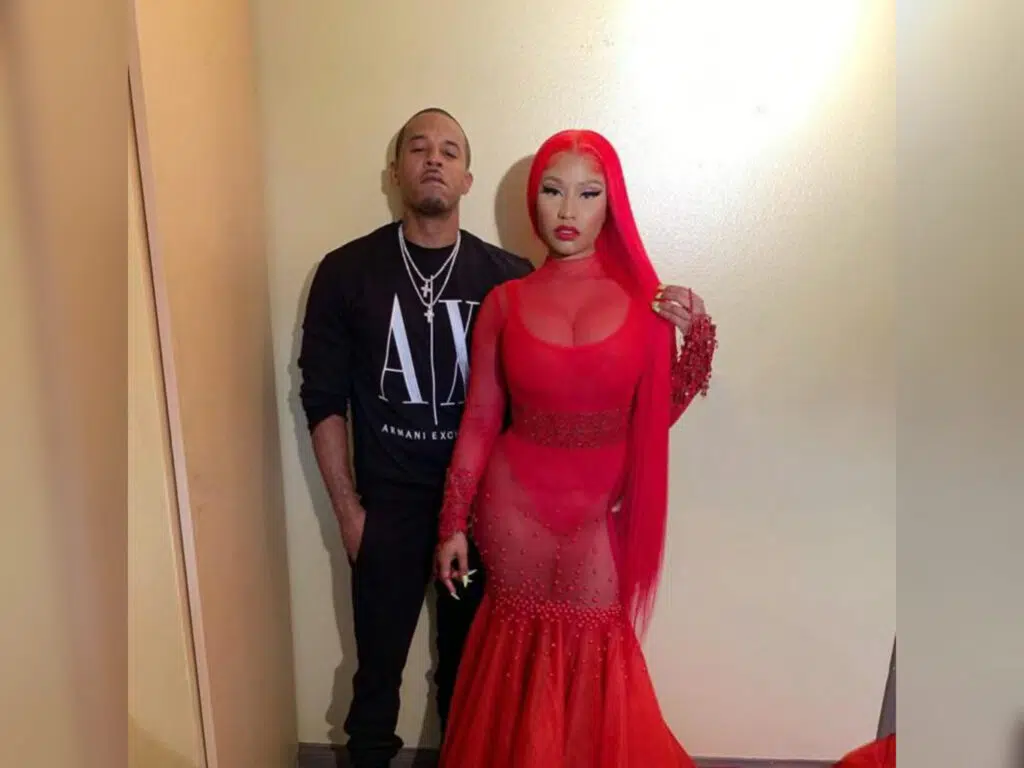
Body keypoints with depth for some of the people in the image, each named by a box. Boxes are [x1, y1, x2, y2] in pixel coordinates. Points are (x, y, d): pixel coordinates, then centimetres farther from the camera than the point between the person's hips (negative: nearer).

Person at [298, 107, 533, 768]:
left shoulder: (507, 276, -3)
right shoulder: (347, 271, -3)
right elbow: (324, 399, -1)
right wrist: (348, 508, -3)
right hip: (387, 502, 0)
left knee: (471, 661, 15)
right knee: (379, 663, 14)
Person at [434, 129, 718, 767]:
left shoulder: (643, 297, -3)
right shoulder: (505, 302, -4)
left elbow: (657, 416, 0)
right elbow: (479, 422, 0)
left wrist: (697, 337, -12)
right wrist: (453, 524, 2)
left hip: (602, 509, 0)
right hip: (515, 501, 0)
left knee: (594, 663, 12)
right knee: (520, 654, 17)